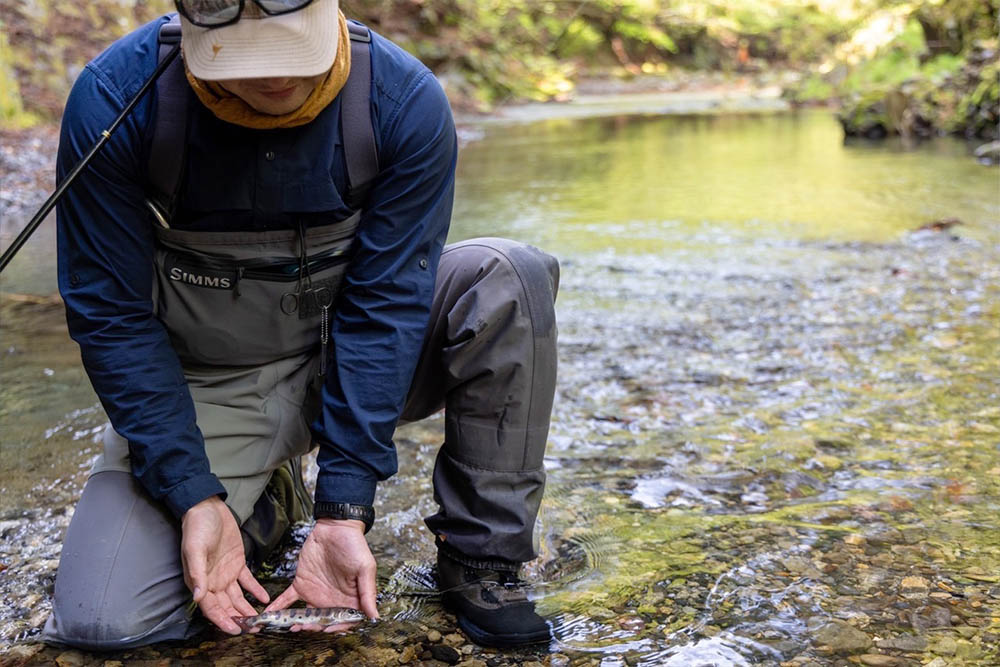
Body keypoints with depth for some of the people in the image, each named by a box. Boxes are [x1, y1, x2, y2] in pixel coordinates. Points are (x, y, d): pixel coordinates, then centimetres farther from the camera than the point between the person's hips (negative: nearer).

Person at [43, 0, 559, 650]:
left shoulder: (405, 101, -20)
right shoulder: (114, 98, -21)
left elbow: (385, 308, -18)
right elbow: (111, 317, -15)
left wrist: (344, 509, -24)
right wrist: (195, 497, -22)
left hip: (351, 358, 1)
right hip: (206, 385, 0)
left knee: (510, 277, -26)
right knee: (102, 621, -18)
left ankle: (480, 556, -11)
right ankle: (264, 501, 13)